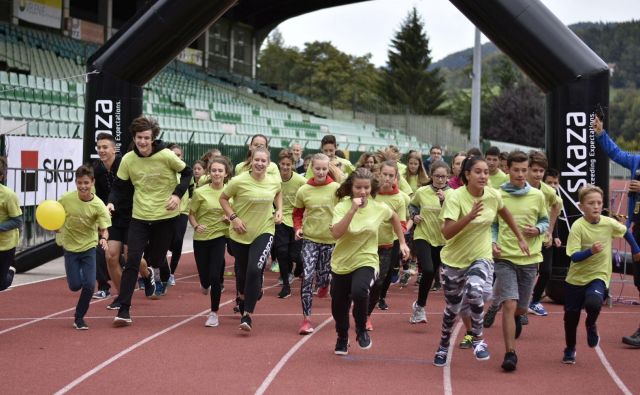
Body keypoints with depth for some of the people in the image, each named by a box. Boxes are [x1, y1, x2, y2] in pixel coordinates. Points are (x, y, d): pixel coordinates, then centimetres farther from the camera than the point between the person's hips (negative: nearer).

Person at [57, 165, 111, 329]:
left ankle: (79, 317, 11)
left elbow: (104, 229, -16)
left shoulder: (98, 205, -18)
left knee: (89, 285, -10)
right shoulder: (66, 199, -14)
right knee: (75, 285, -1)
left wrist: (104, 239, -37)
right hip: (70, 246, 1)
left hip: (89, 247, -1)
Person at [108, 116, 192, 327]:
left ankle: (164, 277, 50)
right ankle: (123, 311, -8)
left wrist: (177, 194, -15)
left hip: (165, 216, -1)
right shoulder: (128, 159, -6)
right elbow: (118, 186, 3)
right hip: (139, 217, 1)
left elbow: (187, 173, 0)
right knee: (132, 262, -10)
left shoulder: (166, 156, -13)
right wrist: (111, 202, -16)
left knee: (156, 260, 9)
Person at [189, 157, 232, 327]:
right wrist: (196, 226, -19)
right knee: (204, 275, 9)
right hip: (201, 238, 0)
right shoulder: (200, 192, -8)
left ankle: (214, 313, 6)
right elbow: (191, 214, 0)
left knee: (215, 276, -10)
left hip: (220, 237, 0)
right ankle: (205, 284, 50)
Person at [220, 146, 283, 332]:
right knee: (242, 272, 15)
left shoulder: (275, 181, -6)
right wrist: (233, 217, -14)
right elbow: (223, 198, -1)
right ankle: (242, 298, 51)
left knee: (255, 270, -19)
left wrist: (279, 210, 2)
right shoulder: (239, 181, -16)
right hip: (240, 234, 0)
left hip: (264, 232, 0)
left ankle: (247, 315, -12)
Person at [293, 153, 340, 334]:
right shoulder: (304, 190, -3)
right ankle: (306, 319, -8)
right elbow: (298, 212, 11)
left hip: (330, 239, 0)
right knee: (307, 277, -12)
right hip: (310, 239, 0)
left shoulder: (336, 188, -8)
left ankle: (324, 285, 53)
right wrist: (298, 227, -4)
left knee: (323, 275, 12)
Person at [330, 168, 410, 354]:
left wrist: (402, 242, 16)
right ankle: (342, 339, 41)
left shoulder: (379, 208, -6)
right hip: (341, 263, 1)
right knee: (338, 307, 10)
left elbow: (394, 217, 17)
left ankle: (361, 330, -4)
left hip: (366, 261, -1)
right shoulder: (342, 207, -13)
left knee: (359, 292, -31)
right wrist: (353, 210, -32)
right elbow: (336, 234, -29)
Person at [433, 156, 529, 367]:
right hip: (454, 260, -1)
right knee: (452, 307, 12)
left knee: (474, 291, -30)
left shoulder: (493, 195, -9)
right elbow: (446, 232, -30)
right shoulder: (455, 197, -21)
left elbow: (505, 213, 14)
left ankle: (478, 338, -9)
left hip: (481, 257, 1)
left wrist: (520, 238, 17)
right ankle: (444, 345, 40)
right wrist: (469, 216, -42)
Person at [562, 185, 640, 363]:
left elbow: (625, 231, 14)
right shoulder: (577, 227, -17)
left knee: (593, 303, -29)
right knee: (571, 315, 6)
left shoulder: (609, 223, -8)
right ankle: (570, 350, 31)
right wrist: (590, 251, -38)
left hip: (599, 276, 0)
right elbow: (574, 256, -22)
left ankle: (591, 325, 7)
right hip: (576, 278, 0)